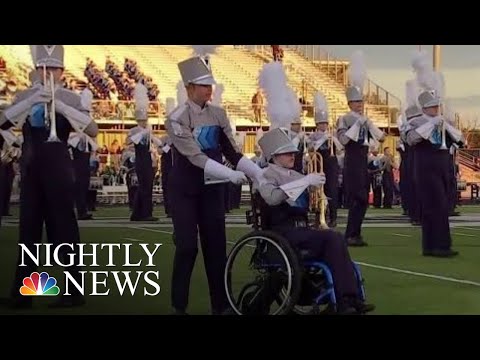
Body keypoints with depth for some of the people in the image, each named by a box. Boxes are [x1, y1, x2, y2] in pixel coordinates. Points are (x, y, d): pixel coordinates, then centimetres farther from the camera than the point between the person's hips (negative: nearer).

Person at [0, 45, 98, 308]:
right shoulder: (25, 97, 9)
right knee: (28, 230, 7)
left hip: (58, 169, -3)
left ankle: (73, 291, 4)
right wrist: (32, 100, -18)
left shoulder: (70, 99, 1)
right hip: (31, 168, 3)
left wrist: (61, 106, -21)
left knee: (64, 228, -2)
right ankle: (21, 293, 13)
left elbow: (93, 131, -11)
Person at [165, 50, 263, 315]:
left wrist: (260, 173, -10)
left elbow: (232, 152, 2)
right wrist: (230, 174, -29)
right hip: (185, 191, -5)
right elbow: (195, 157, -23)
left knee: (216, 246, 4)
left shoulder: (218, 115, 2)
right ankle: (179, 306, 8)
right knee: (187, 247, -4)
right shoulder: (177, 118, -15)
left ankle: (220, 305, 11)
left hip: (212, 189, 5)